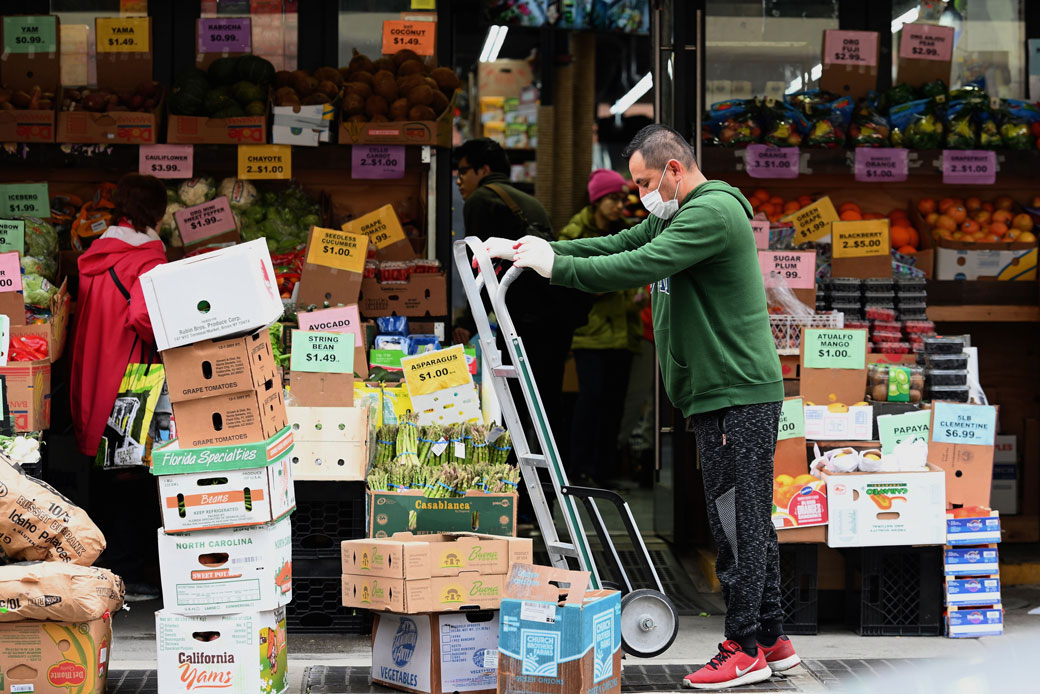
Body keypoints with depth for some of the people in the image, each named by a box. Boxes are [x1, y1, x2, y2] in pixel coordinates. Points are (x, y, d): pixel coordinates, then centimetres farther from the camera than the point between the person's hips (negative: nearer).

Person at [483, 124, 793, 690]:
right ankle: (771, 640, 20)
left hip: (739, 394, -10)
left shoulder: (713, 211, -15)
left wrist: (555, 266, -17)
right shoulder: (674, 215, 19)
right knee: (747, 519, 13)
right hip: (718, 394, 10)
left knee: (737, 521, -6)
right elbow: (619, 245, 14)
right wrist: (543, 248, 2)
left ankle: (744, 648, 0)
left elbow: (639, 267, -23)